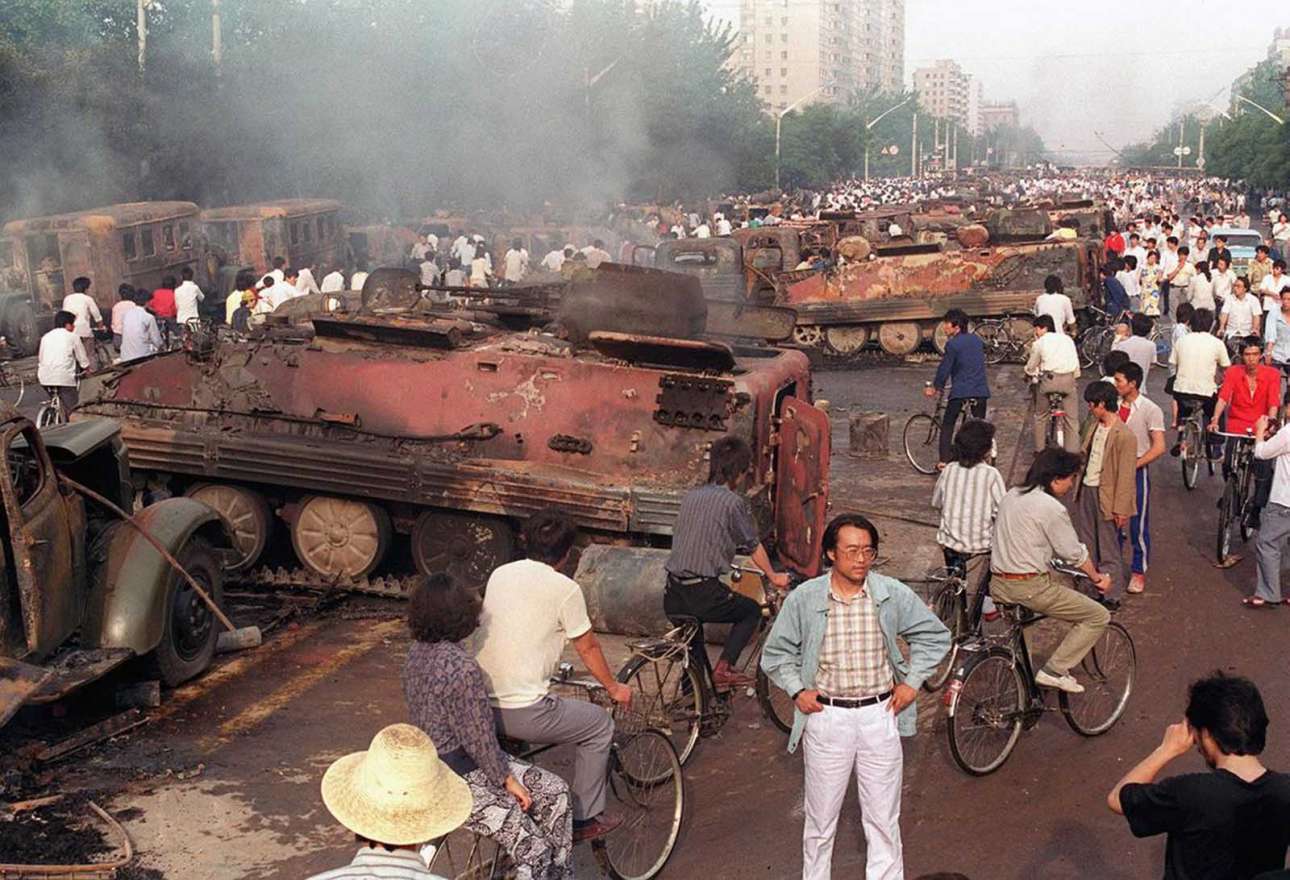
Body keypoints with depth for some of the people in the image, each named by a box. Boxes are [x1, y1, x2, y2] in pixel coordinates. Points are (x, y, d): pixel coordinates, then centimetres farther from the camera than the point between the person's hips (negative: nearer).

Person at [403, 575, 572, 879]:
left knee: (555, 791, 14)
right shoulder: (462, 668, -28)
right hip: (457, 781, -10)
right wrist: (507, 779, -9)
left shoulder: (419, 652, 1)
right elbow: (478, 739, -22)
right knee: (533, 849, -11)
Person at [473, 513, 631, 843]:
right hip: (523, 713, -7)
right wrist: (614, 688, 21)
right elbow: (587, 649, 2)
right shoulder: (565, 589, -8)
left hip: (479, 704, 7)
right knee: (600, 723, 16)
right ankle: (585, 819, 22)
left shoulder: (500, 574, 10)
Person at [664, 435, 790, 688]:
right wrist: (773, 577, 23)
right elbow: (754, 546, 5)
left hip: (672, 597, 6)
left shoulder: (690, 496, 11)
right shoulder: (733, 501, -7)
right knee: (752, 611, 19)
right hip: (703, 590, -6)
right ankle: (723, 668, 8)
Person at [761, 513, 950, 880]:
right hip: (826, 717, -1)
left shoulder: (893, 594, -5)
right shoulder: (804, 598, -7)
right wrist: (797, 691, -4)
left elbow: (935, 636, 10)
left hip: (880, 716, 1)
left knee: (883, 819, 10)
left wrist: (912, 682, 2)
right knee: (820, 818, 10)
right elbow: (775, 652, 7)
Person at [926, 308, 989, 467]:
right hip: (980, 390, 5)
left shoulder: (952, 344, -8)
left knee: (947, 426, 6)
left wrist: (935, 388, 8)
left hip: (960, 391, -5)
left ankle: (944, 460, -2)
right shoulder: (977, 340, 12)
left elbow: (944, 368, -5)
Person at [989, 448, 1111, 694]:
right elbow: (1075, 554, -7)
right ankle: (1054, 671, -2)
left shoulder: (1011, 496, 9)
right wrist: (1097, 578, 10)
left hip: (998, 584, 8)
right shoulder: (1051, 508, -15)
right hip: (1030, 588, -8)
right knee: (1099, 617, 1)